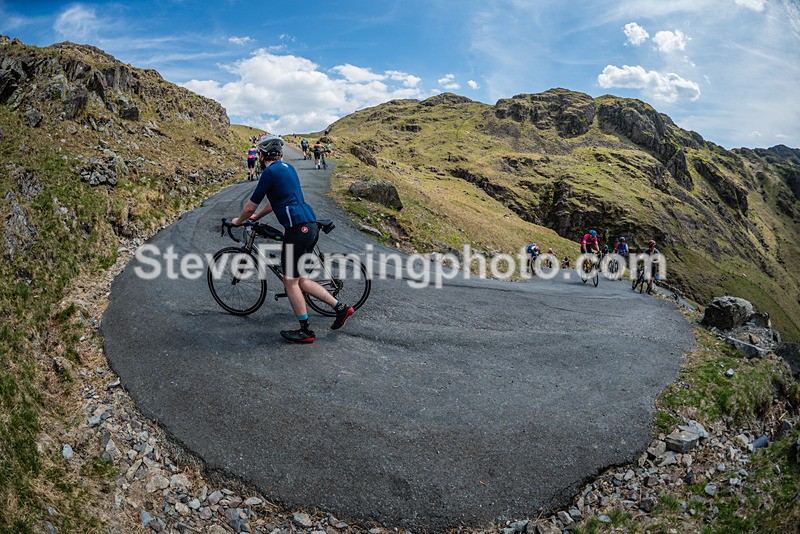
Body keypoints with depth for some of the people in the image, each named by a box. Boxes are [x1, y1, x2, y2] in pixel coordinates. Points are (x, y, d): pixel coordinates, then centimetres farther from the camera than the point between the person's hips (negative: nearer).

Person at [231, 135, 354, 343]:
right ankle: (340, 307, 14)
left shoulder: (270, 172, -7)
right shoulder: (287, 168, 19)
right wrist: (256, 216, 44)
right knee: (298, 279, 17)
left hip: (297, 229, -9)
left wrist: (238, 221, 20)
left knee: (290, 281, 3)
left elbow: (251, 205, 0)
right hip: (310, 226, 9)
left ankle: (305, 331, 10)